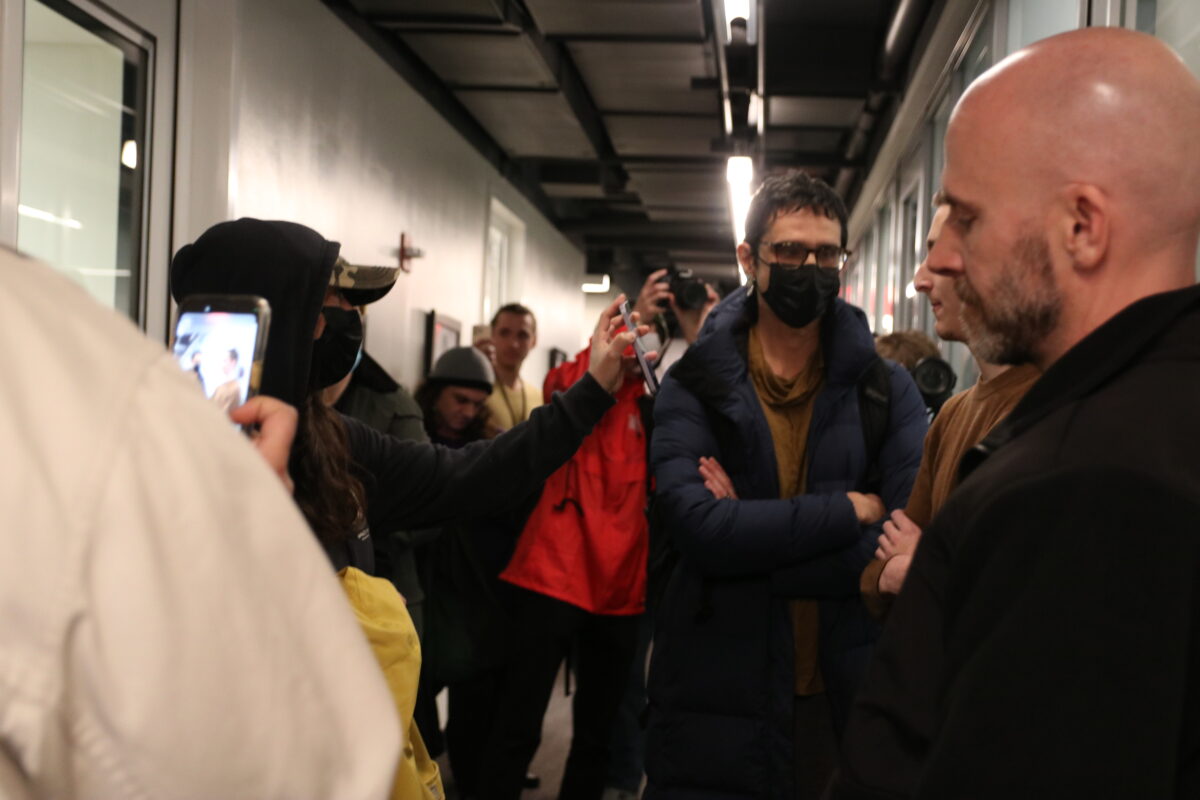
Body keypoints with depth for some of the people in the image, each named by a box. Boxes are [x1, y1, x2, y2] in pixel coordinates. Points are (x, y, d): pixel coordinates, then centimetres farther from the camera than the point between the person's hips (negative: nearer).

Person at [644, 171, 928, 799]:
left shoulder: (886, 388, 1)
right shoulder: (694, 386, -3)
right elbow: (698, 528, -19)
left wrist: (754, 535, -17)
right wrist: (853, 509, -15)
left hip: (854, 701, 2)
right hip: (718, 705, -1)